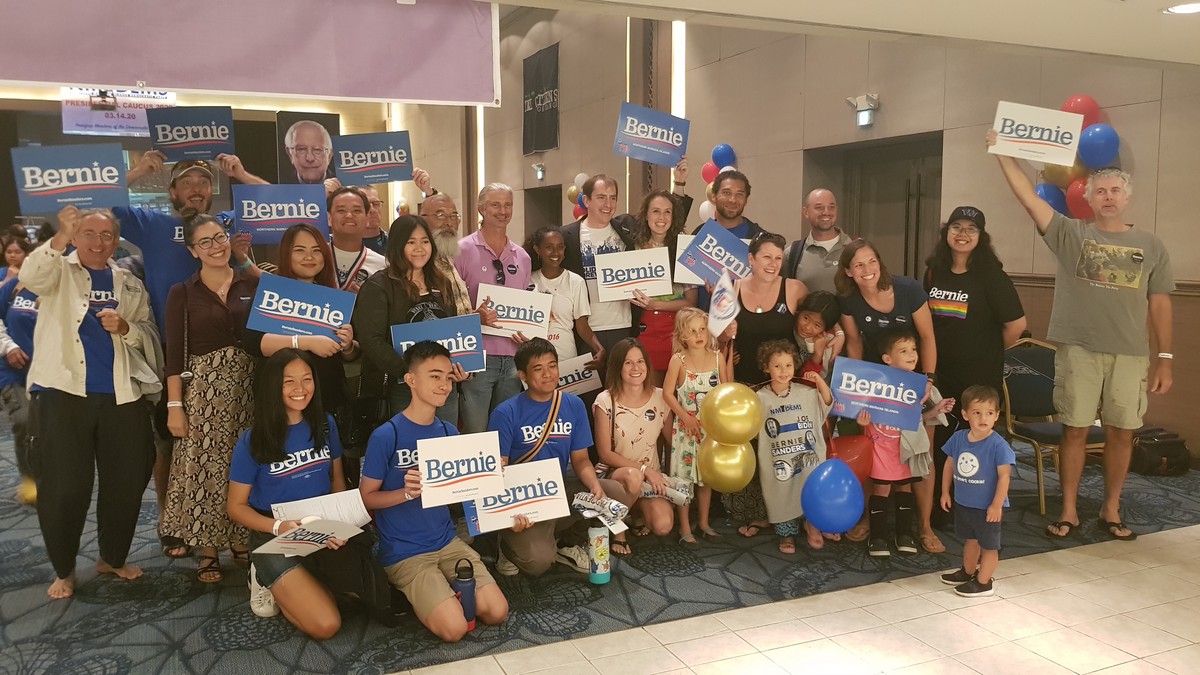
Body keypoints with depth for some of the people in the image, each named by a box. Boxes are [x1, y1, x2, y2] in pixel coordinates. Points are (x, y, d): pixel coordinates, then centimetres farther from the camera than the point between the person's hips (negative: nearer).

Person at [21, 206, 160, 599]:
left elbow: (150, 336, 10)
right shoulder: (59, 271, 6)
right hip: (65, 393, -3)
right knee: (65, 486, -2)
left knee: (126, 482, 8)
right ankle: (63, 569, 16)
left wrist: (126, 327, -12)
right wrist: (60, 239, -34)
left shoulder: (130, 285, 14)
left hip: (122, 395, 3)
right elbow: (29, 277, -18)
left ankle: (112, 558, 27)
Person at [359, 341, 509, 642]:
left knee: (497, 613, -7)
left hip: (447, 541, 5)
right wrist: (407, 492, -24)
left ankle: (440, 589, 16)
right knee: (455, 629, -17)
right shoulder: (386, 436, -14)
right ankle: (409, 593, 10)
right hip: (404, 552, -5)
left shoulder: (449, 431, 4)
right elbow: (365, 497, -7)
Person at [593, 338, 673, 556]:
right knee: (633, 476, -39)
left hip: (652, 475, 3)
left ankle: (640, 512, 13)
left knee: (663, 526, -24)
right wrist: (643, 468, -19)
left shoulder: (659, 397, -2)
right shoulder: (606, 401, -11)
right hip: (614, 472, -3)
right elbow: (605, 454, -11)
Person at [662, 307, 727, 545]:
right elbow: (667, 393, -9)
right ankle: (685, 528, 13)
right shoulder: (678, 360, -10)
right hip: (686, 427, -3)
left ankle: (704, 523, 28)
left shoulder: (717, 358, -2)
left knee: (707, 476, 13)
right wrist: (687, 418, -14)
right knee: (684, 477, 2)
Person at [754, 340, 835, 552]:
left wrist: (820, 381, -5)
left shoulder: (806, 392, 0)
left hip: (808, 458, 1)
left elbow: (828, 403, 9)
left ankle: (812, 525, 30)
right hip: (779, 462, -1)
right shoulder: (761, 398, -6)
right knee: (782, 497, 7)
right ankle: (787, 535, 24)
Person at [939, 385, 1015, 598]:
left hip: (987, 507, -6)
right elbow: (950, 465, 6)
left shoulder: (998, 445, -22)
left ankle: (983, 582, 24)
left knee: (988, 545, 11)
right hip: (962, 503, 6)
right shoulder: (958, 438, -6)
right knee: (970, 540, 26)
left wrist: (997, 505, -20)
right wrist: (945, 492, 8)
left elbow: (1004, 475, -20)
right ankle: (968, 572, 44)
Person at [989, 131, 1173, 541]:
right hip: (1078, 349, -1)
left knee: (1121, 433, 8)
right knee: (1075, 430, 4)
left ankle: (1111, 510, 23)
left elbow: (1159, 304, 8)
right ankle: (1069, 511, 16)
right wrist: (1002, 153, -11)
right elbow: (1028, 197, -6)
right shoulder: (1070, 234, 3)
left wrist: (1164, 359, 4)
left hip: (1130, 354, 2)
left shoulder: (1150, 245, 8)